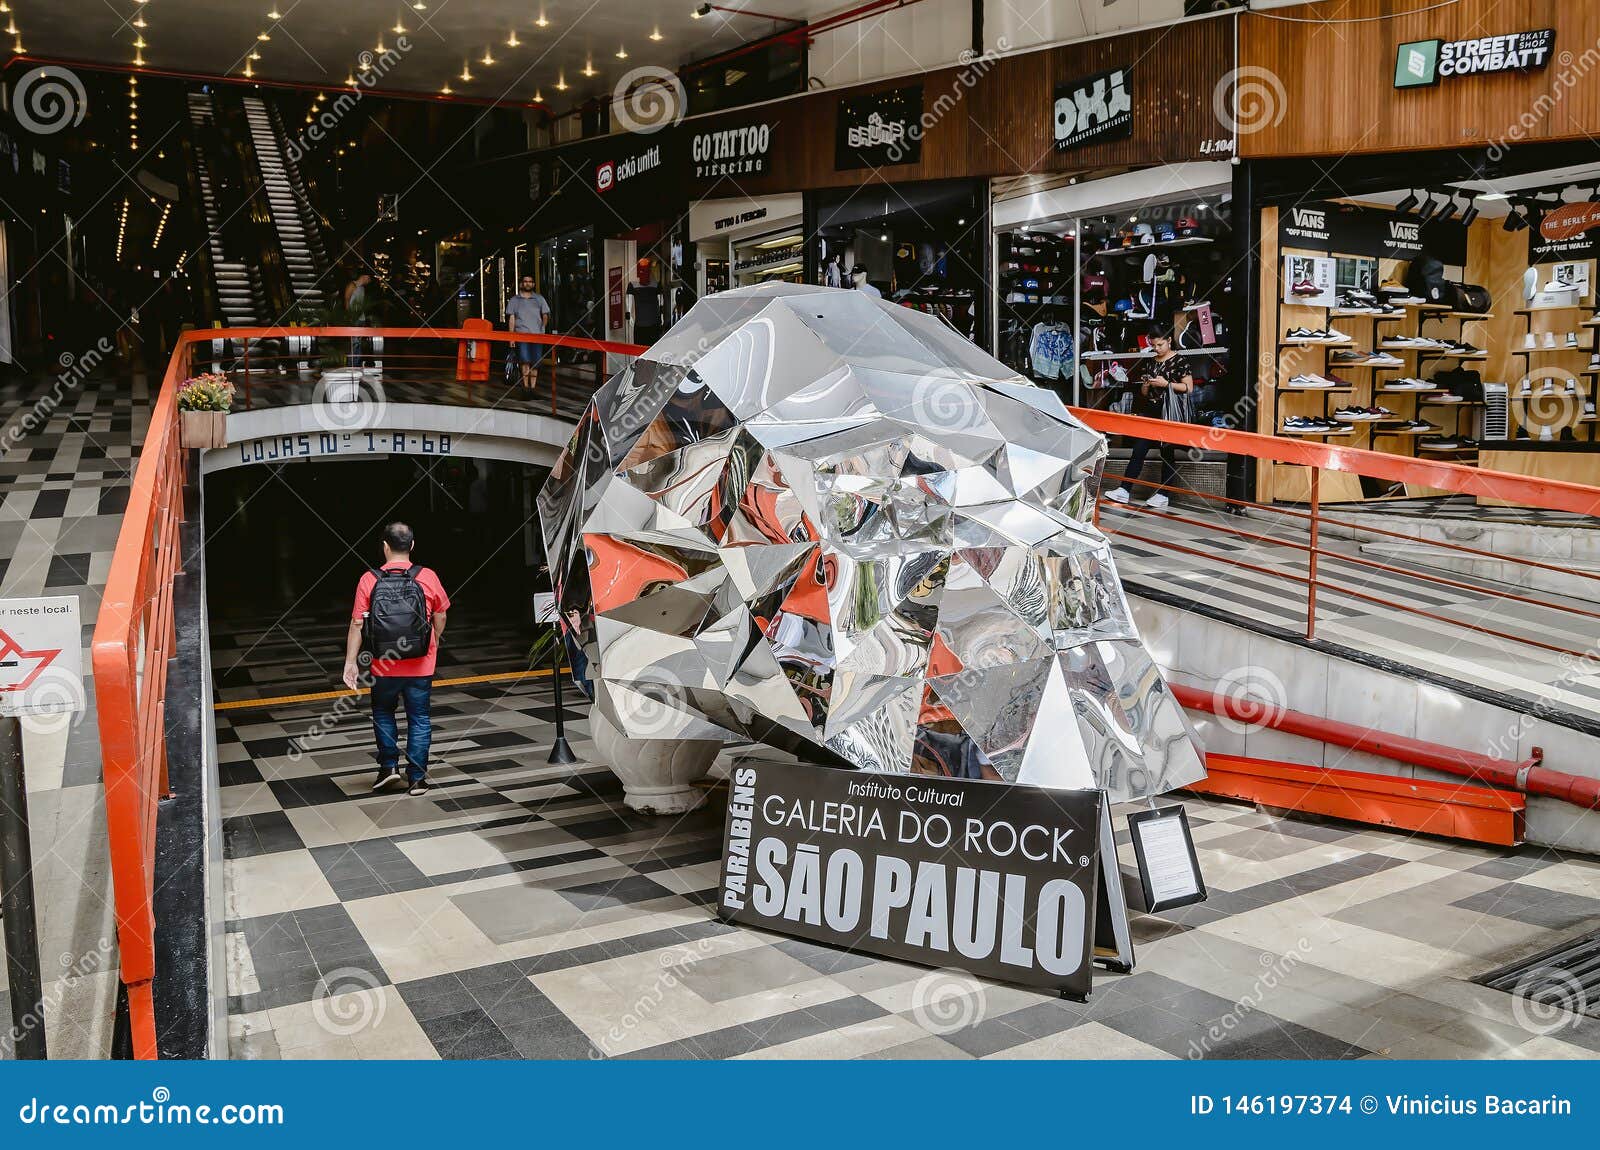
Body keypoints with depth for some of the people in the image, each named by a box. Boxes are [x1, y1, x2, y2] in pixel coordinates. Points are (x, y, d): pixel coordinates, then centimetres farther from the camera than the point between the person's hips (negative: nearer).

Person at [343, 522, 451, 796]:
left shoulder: (369, 580, -8)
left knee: (383, 713, 23)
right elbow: (440, 618, 6)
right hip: (420, 667, 0)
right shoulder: (427, 578, -6)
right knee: (419, 719, 10)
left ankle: (389, 766, 18)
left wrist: (350, 661, -1)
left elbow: (357, 624, -8)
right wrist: (434, 640, 25)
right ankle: (417, 778, 10)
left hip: (383, 667, 0)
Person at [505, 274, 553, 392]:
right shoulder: (514, 300, 11)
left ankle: (532, 387, 9)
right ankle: (525, 386, -14)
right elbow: (511, 319, 8)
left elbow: (545, 315, 17)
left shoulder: (539, 299, 14)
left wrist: (542, 328, 5)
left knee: (535, 363, 0)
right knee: (525, 361, -16)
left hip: (537, 335, 2)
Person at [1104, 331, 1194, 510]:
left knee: (1167, 452, 1)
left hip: (1170, 412, -6)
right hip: (1151, 411, 6)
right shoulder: (1150, 363, 14)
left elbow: (1189, 387, -7)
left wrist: (1166, 384, -15)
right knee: (1139, 449, -2)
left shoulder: (1178, 361, -3)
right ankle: (1124, 490, -6)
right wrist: (1146, 385, -2)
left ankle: (1163, 495, 6)